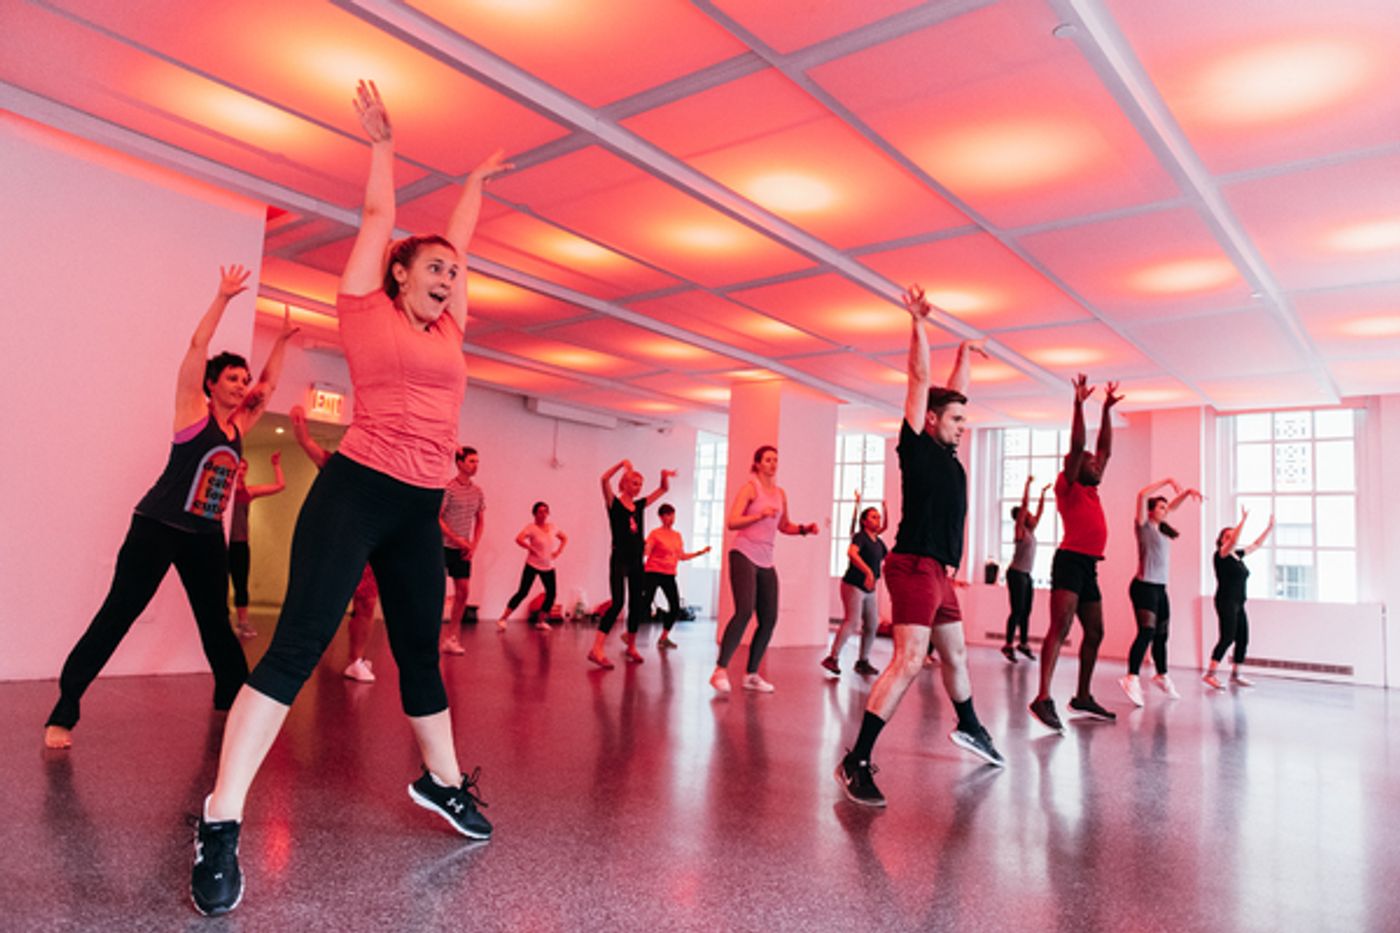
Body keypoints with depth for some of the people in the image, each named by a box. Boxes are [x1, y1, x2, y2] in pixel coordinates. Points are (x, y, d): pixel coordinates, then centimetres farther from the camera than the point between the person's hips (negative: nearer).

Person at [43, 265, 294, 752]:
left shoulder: (238, 425, 11)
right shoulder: (193, 411, -4)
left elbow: (268, 386, 22)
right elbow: (197, 345, -11)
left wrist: (280, 341, 19)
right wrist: (223, 297, -13)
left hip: (207, 536, 6)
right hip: (158, 528, -6)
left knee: (215, 620, 13)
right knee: (117, 616, -7)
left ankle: (233, 695, 25)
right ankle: (64, 712, -3)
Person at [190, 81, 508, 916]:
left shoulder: (447, 330, 16)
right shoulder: (368, 310, 3)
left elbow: (460, 240, 29)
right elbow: (378, 217, 11)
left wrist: (476, 183, 42)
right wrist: (382, 146, 25)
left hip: (421, 510, 6)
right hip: (354, 492, -5)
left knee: (421, 652, 15)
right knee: (298, 645, -10)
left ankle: (443, 781, 30)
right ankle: (222, 823, -5)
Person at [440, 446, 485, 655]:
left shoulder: (477, 491, 8)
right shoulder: (448, 488, -10)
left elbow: (480, 521, 15)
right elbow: (436, 518, -13)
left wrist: (473, 545, 3)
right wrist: (458, 540, -15)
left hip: (463, 550, 6)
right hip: (443, 546, -6)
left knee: (463, 592, 5)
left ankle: (450, 637, 15)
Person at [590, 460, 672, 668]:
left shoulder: (640, 505, 12)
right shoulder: (614, 503, -4)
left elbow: (663, 489, 18)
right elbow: (604, 480, -21)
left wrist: (664, 476, -2)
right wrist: (622, 464, -29)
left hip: (637, 561, 7)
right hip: (619, 560, -7)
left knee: (636, 605, 10)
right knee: (617, 603, -16)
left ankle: (631, 647, 24)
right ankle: (596, 649, -19)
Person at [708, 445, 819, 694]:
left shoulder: (780, 493, 14)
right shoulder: (749, 488, -3)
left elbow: (783, 525, 25)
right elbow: (732, 522, -11)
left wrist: (804, 529, 8)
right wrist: (759, 515, -23)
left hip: (765, 561, 7)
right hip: (744, 555, -7)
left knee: (769, 619, 3)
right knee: (744, 612, -20)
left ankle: (752, 674, 14)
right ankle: (720, 670, -13)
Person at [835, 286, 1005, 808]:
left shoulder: (948, 455, 17)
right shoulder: (917, 446, -4)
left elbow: (953, 393, 30)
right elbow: (920, 381, -8)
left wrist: (964, 356, 37)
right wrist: (918, 325, -10)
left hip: (939, 573, 9)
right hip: (915, 566, -9)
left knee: (956, 655, 24)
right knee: (909, 660, -19)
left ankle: (969, 727, 46)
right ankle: (856, 761, -20)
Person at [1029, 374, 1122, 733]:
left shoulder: (1090, 491, 20)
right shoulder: (1068, 487, 0)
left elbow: (1105, 449, 26)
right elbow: (1077, 446, -10)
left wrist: (1107, 410, 27)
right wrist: (1079, 405, -9)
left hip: (1089, 567, 9)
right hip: (1070, 561, -9)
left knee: (1094, 633, 14)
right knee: (1060, 627, -20)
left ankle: (1083, 697, 25)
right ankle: (1043, 699, -27)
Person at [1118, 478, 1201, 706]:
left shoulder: (1161, 528, 16)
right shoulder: (1143, 525, -5)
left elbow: (1173, 506, 30)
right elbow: (1142, 495, -19)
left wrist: (1186, 492, 15)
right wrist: (1168, 481, -15)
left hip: (1160, 588, 9)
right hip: (1144, 586, -9)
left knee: (1161, 635, 17)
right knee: (1146, 631, -22)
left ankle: (1162, 676, 33)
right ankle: (1131, 678, -31)